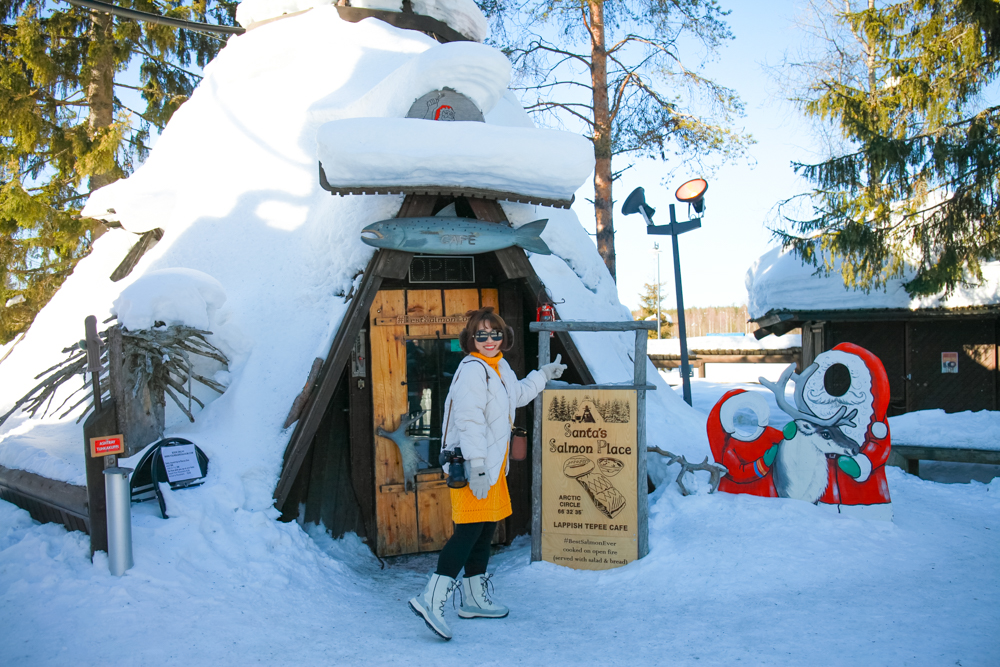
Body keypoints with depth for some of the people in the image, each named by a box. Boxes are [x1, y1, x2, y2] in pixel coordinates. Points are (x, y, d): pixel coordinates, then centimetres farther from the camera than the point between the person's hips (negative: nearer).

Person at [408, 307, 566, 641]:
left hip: (491, 465, 10)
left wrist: (543, 375, 42)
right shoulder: (472, 369, -15)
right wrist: (476, 466, -28)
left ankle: (475, 599, 25)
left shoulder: (500, 368, 16)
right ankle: (432, 599, -15)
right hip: (471, 466, -10)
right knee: (469, 530, -14)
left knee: (486, 529, 14)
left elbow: (517, 395, 37)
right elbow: (468, 420, -23)